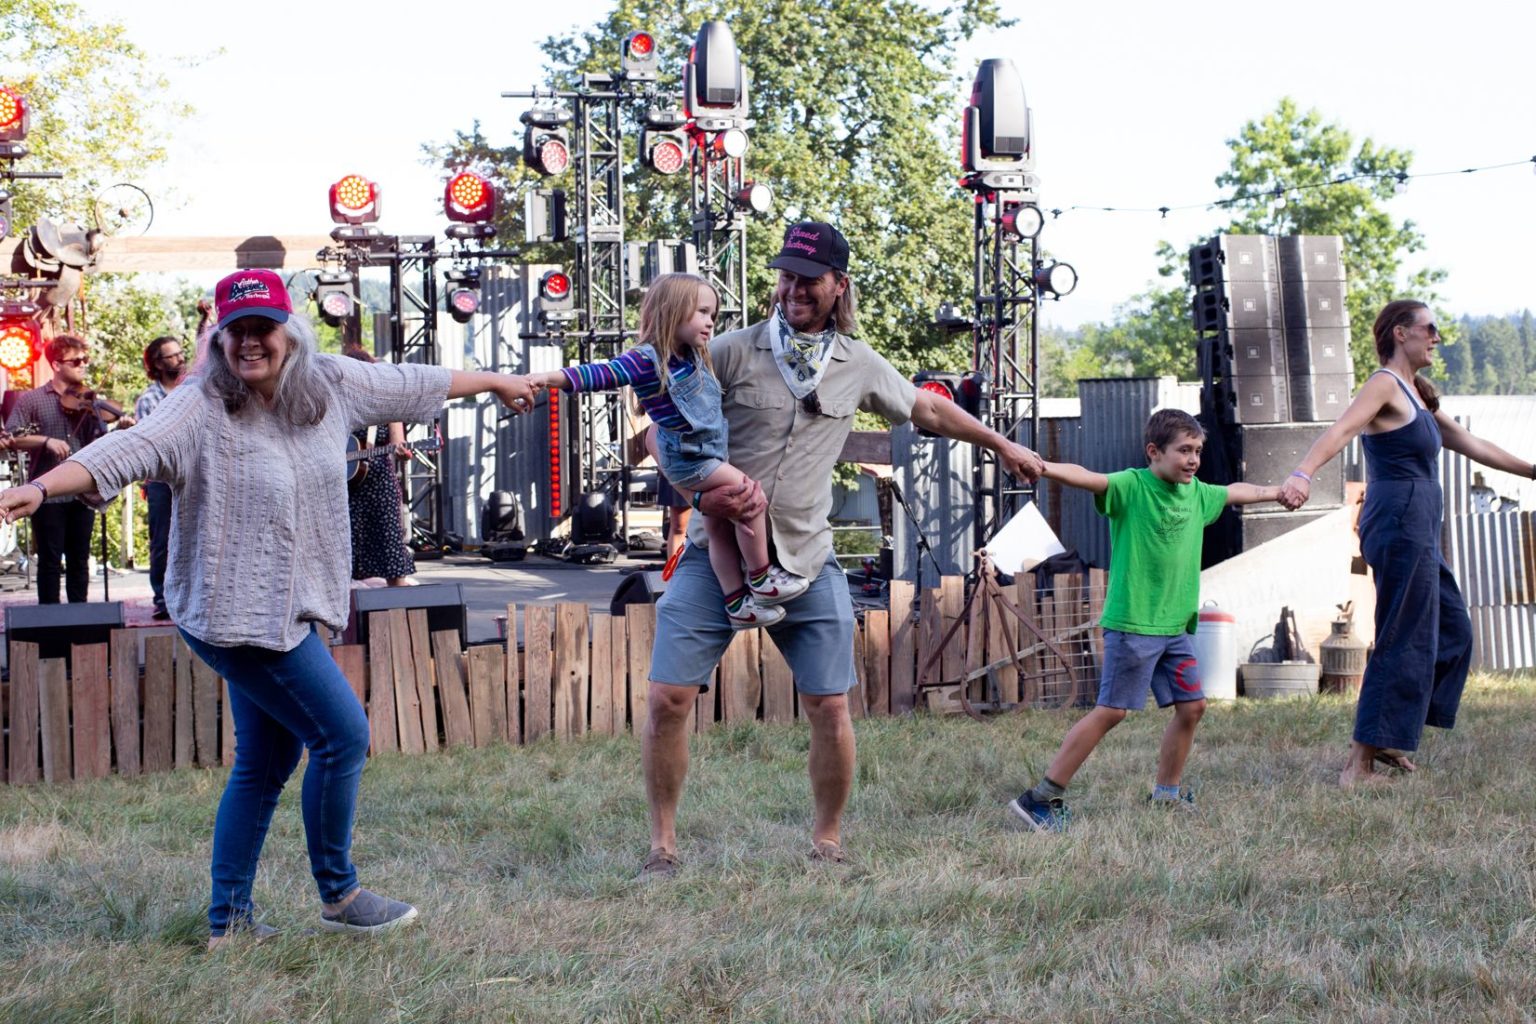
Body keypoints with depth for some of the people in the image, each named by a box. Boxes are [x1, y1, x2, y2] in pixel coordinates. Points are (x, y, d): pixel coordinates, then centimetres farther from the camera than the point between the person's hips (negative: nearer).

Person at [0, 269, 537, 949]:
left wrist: (494, 382, 31)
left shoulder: (331, 384, 3)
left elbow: (414, 385, 18)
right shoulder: (201, 408, -17)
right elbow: (126, 451, -29)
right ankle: (338, 897, 9)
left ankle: (228, 919, 22)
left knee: (265, 763, 13)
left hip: (284, 611, 8)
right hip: (234, 610, -8)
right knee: (342, 733, -7)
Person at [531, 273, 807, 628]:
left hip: (710, 453, 9)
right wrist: (551, 378, -36)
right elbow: (604, 374, -26)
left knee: (719, 527, 11)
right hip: (686, 456, -9)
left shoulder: (697, 358, 10)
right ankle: (761, 578, -1)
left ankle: (737, 603, 16)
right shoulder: (647, 360, -17)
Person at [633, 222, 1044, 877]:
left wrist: (1002, 445, 34)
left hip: (806, 562, 2)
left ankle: (827, 842, 17)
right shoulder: (733, 351, -3)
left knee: (829, 707, -2)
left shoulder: (859, 366, 8)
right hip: (717, 553, -2)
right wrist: (702, 493, -20)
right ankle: (663, 844, 6)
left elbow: (927, 409, 25)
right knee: (668, 698, -9)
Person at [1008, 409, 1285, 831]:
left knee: (1191, 706, 11)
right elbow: (1086, 478, -30)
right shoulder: (1131, 487, -12)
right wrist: (1043, 468, -50)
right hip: (1132, 623, -8)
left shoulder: (1197, 494, 11)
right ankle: (1042, 797, -5)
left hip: (1175, 625, 8)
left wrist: (1277, 491, 48)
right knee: (1111, 711, -9)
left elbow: (1235, 492, 32)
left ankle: (1166, 794, 28)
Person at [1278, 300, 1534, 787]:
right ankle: (1359, 765, -8)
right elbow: (1340, 430, -27)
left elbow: (1470, 444, 29)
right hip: (1400, 522, -10)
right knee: (1405, 643, -9)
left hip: (1417, 530, 10)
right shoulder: (1385, 384, -9)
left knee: (1452, 632, 16)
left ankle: (1385, 741, 19)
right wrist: (1302, 474, -45)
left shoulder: (1416, 394, 20)